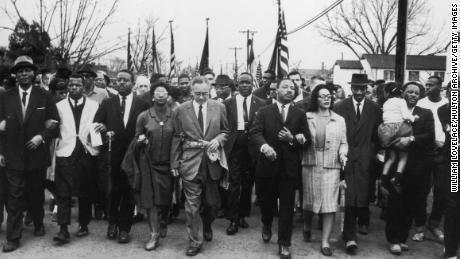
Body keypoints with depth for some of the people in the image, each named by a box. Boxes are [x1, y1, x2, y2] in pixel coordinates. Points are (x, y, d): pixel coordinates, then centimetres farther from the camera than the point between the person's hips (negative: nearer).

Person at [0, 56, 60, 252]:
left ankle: (38, 224, 37)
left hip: (37, 155, 0)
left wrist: (41, 136, -16)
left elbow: (55, 123, -1)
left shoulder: (44, 96, 0)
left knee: (37, 194, 16)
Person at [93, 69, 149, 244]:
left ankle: (124, 228, 21)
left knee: (129, 193, 7)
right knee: (112, 192, 7)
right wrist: (102, 128, -18)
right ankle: (112, 223, 29)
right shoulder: (107, 103, 7)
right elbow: (96, 124, 3)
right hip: (113, 155, 1)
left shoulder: (142, 105, 1)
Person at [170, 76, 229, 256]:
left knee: (212, 201, 12)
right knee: (192, 203, 0)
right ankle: (195, 241, 13)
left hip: (213, 161, 2)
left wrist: (218, 140, -10)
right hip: (190, 162, -1)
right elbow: (177, 138, 2)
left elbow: (225, 131, 12)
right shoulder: (181, 110, 0)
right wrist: (174, 163, 1)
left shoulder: (219, 107, 2)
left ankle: (206, 226, 42)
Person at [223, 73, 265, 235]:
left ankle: (242, 215, 26)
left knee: (248, 184, 11)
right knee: (234, 184, -3)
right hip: (234, 147, -1)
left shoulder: (260, 104, 4)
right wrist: (224, 145, -7)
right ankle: (233, 220, 6)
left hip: (252, 148, 1)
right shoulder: (228, 103, 4)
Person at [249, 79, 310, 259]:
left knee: (287, 206, 3)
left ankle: (284, 244, 15)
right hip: (268, 164, 0)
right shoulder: (264, 111, 5)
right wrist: (264, 146, -27)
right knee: (265, 200, 14)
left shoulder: (300, 114, 9)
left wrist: (293, 138, -14)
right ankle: (267, 226, 45)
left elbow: (307, 138, 6)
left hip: (289, 166, 0)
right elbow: (255, 133, -8)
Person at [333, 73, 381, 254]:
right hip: (346, 158, -1)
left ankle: (363, 221, 35)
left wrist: (376, 152, 4)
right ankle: (350, 237, -1)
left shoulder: (374, 109, 6)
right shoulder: (340, 107, 2)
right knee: (348, 197, -7)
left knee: (363, 195, 4)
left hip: (365, 158, 1)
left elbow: (377, 135, 10)